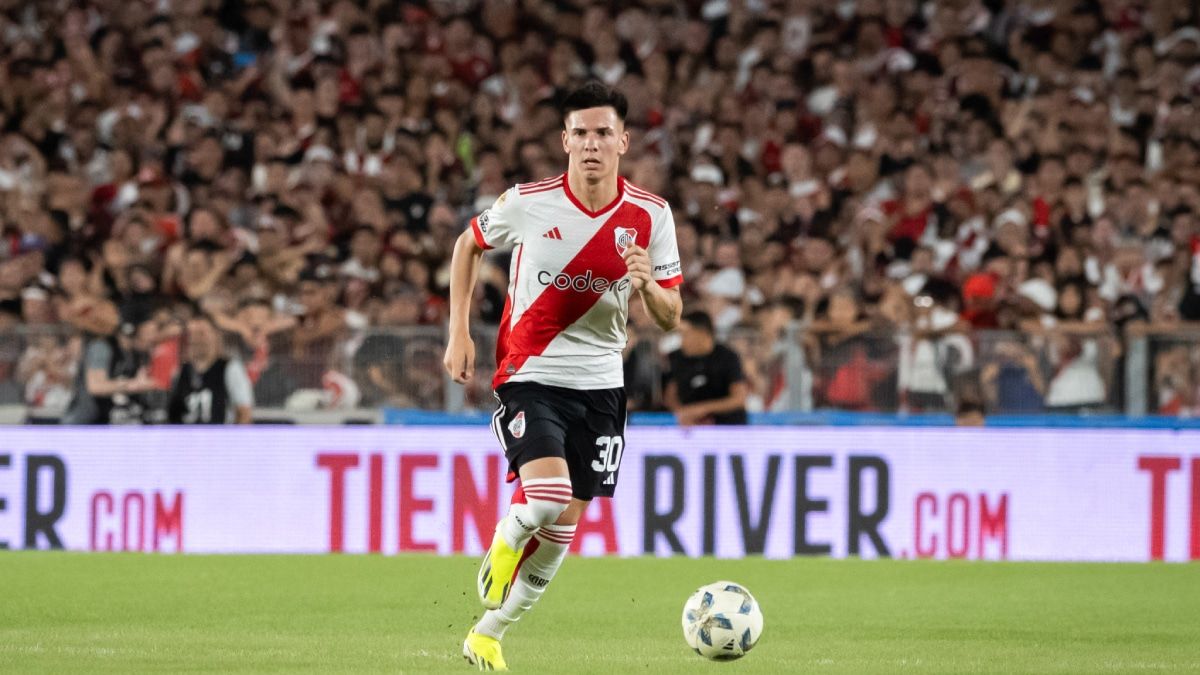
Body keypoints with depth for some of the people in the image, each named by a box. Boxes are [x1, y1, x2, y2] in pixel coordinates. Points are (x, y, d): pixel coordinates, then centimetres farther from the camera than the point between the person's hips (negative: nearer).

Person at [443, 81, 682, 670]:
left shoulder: (650, 216, -4)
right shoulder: (528, 203, -10)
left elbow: (671, 317, 0)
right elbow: (468, 245, 10)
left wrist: (647, 286, -23)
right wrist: (458, 333, 3)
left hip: (599, 384, 3)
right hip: (529, 377, -3)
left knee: (563, 523, 6)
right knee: (546, 498, -25)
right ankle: (498, 553, 9)